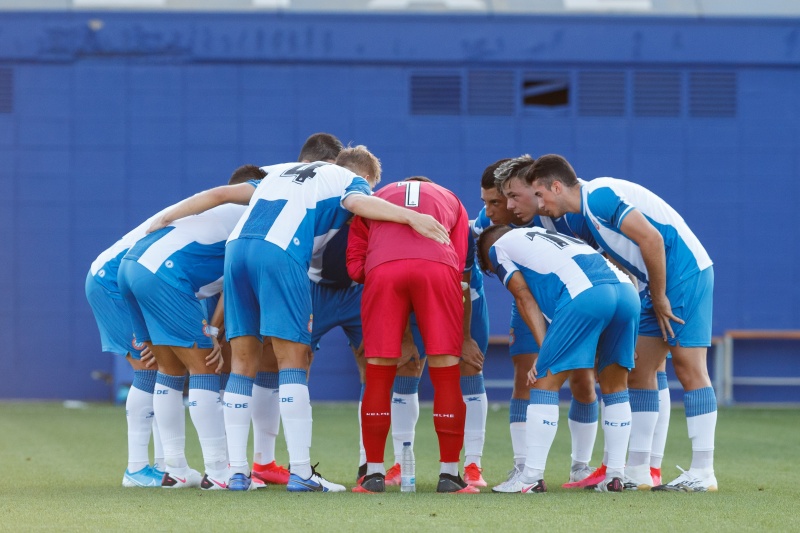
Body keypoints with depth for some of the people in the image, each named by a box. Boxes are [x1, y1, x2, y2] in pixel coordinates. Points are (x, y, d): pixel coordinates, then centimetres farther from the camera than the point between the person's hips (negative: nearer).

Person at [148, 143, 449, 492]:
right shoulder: (352, 181, 19)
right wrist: (411, 217, -15)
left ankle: (237, 471, 9)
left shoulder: (282, 172, 36)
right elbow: (357, 203, -6)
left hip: (236, 246, 6)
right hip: (280, 254, -6)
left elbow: (221, 194, 31)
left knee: (243, 362, 11)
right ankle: (300, 472, -7)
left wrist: (165, 219, 37)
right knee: (293, 361, -3)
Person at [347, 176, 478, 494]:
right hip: (439, 266, 0)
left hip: (382, 268, 0)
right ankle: (449, 474, 8)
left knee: (378, 376, 9)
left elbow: (355, 265, 21)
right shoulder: (450, 200, 35)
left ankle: (374, 473, 10)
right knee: (446, 375, 7)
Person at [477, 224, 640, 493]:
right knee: (615, 387, 19)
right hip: (627, 290, 6)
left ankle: (531, 478, 1)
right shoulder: (549, 235, 41)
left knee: (545, 381, 4)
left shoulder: (498, 247, 23)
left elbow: (525, 298, 12)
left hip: (585, 295, -6)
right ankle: (615, 476, 17)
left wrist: (544, 349, 7)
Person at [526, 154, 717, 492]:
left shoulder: (599, 197, -16)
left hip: (685, 271, -10)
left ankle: (703, 473, -8)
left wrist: (659, 298, -15)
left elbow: (652, 239, -22)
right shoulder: (585, 214, 14)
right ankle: (638, 471, 8)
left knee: (688, 367, -9)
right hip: (659, 285, 10)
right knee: (639, 369, 7)